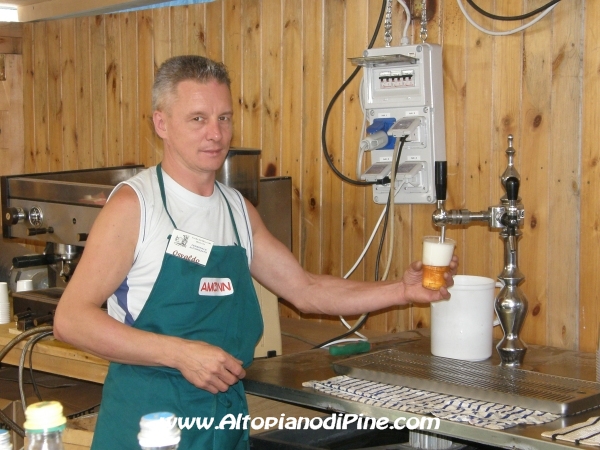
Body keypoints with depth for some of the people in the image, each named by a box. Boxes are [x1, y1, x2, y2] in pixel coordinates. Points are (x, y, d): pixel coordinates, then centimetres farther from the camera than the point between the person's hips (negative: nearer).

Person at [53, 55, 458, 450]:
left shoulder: (239, 210, 8)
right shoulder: (134, 204, -11)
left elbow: (305, 289, 15)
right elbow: (71, 318, -16)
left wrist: (401, 291, 5)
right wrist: (181, 353, -23)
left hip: (227, 415, 6)